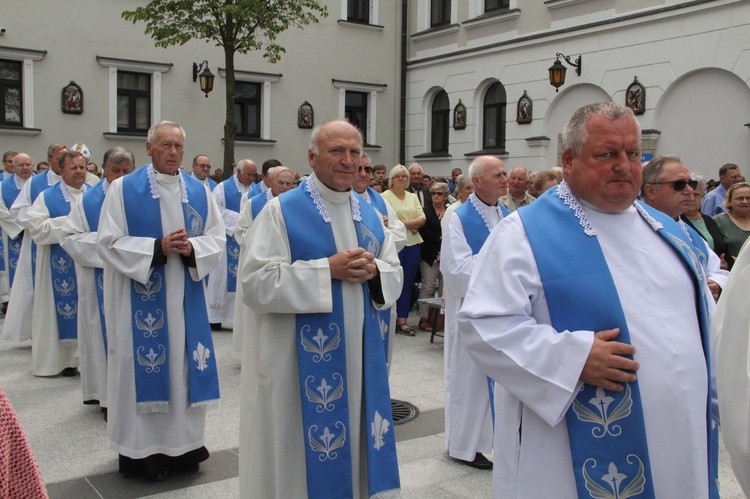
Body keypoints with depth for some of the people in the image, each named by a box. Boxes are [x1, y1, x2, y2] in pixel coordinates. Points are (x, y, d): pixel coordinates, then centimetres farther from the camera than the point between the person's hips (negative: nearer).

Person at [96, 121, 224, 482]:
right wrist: (158, 248, -19)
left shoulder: (199, 192, 7)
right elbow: (110, 242, -9)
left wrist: (191, 248, -15)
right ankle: (142, 449, 12)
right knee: (143, 367, 1)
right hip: (141, 299, -3)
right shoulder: (123, 189, -3)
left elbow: (217, 239, 5)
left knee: (184, 367, 8)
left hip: (186, 298, 4)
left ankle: (184, 443, 20)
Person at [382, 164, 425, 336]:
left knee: (408, 284, 7)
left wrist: (403, 222, -11)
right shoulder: (385, 196, -4)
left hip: (412, 244, 6)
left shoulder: (413, 197, 15)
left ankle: (402, 321, 14)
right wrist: (412, 224, -10)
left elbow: (422, 219, 6)